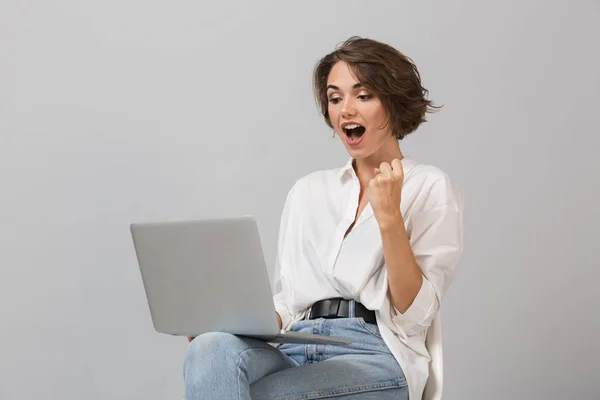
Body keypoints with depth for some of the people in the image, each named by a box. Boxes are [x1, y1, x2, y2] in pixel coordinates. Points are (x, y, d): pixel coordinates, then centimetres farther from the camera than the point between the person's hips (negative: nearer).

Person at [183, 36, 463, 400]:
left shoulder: (431, 188, 5)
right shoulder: (308, 191, 20)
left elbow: (415, 315, -3)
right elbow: (288, 301, 16)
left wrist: (389, 217, -12)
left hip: (377, 358, -4)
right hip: (297, 349, 5)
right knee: (210, 352, -31)